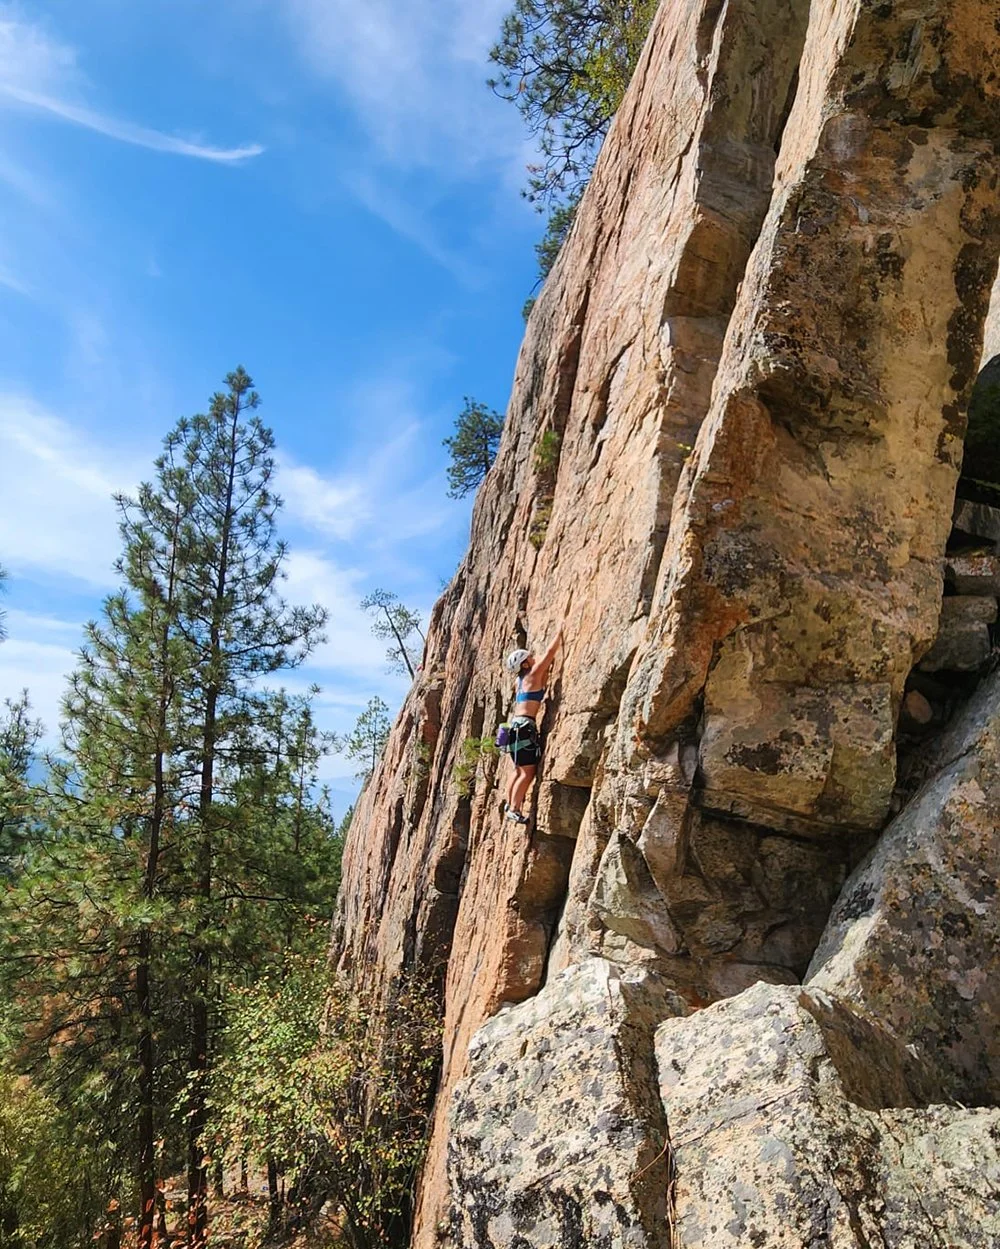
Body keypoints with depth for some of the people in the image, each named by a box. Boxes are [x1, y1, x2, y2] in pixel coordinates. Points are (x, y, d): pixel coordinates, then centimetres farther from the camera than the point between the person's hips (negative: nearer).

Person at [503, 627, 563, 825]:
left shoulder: (525, 679, 16)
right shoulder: (532, 675, -6)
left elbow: (548, 658, 29)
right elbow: (549, 652, -6)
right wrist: (559, 632, 2)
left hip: (518, 725, 10)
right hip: (524, 726, -10)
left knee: (520, 771, 14)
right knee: (528, 772, -9)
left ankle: (510, 806, 17)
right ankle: (514, 809, -9)